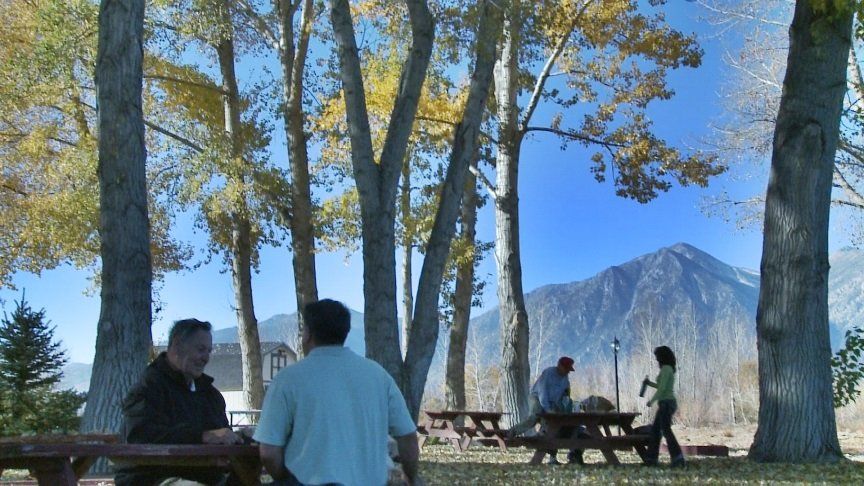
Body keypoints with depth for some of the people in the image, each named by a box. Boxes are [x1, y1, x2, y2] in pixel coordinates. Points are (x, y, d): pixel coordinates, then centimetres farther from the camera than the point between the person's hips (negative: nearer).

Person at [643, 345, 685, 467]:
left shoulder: (666, 368, -13)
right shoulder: (669, 369, 17)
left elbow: (662, 388, -19)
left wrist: (652, 400, -10)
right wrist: (650, 383, 20)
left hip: (666, 403, -10)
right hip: (668, 403, 10)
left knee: (666, 430, -10)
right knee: (655, 430, 10)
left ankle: (678, 459, -14)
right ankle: (652, 459, 12)